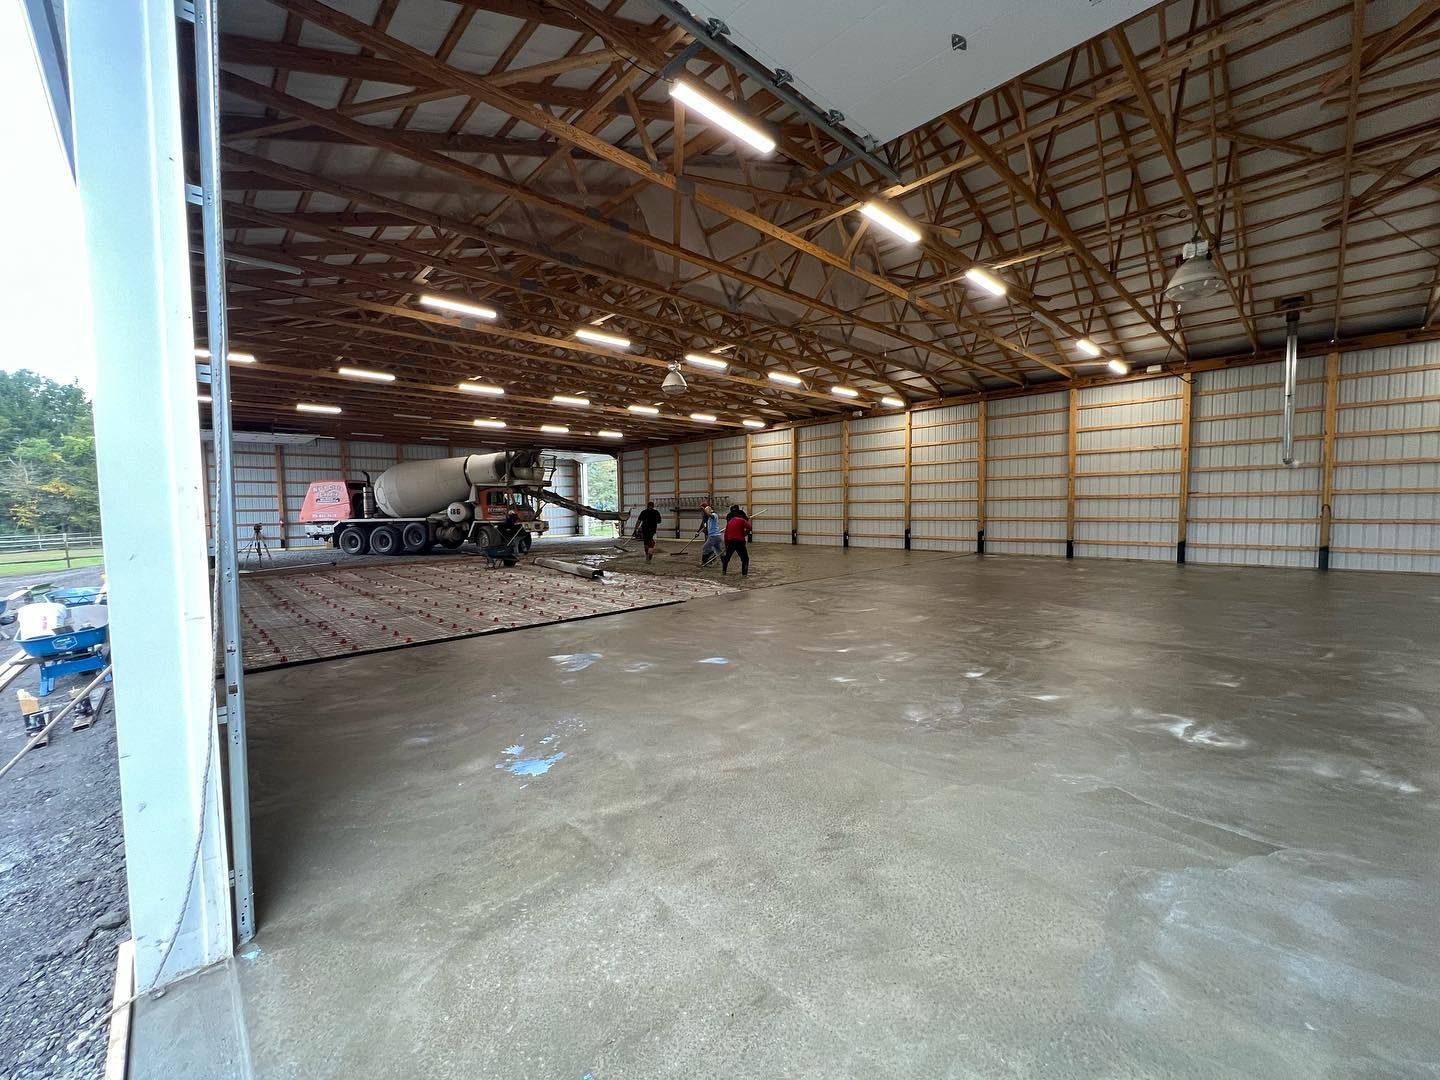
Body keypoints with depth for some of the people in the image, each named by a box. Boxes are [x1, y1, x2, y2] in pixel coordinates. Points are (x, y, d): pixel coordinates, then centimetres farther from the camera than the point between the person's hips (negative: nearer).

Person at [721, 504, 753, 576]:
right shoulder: (742, 520, -2)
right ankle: (744, 573, -2)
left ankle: (724, 570, 35)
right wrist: (744, 534, 3)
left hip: (730, 541, 5)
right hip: (739, 541, -5)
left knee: (727, 556, 23)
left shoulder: (729, 522, 13)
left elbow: (726, 534, 15)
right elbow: (749, 528, -14)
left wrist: (726, 545, 22)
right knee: (745, 558, 5)